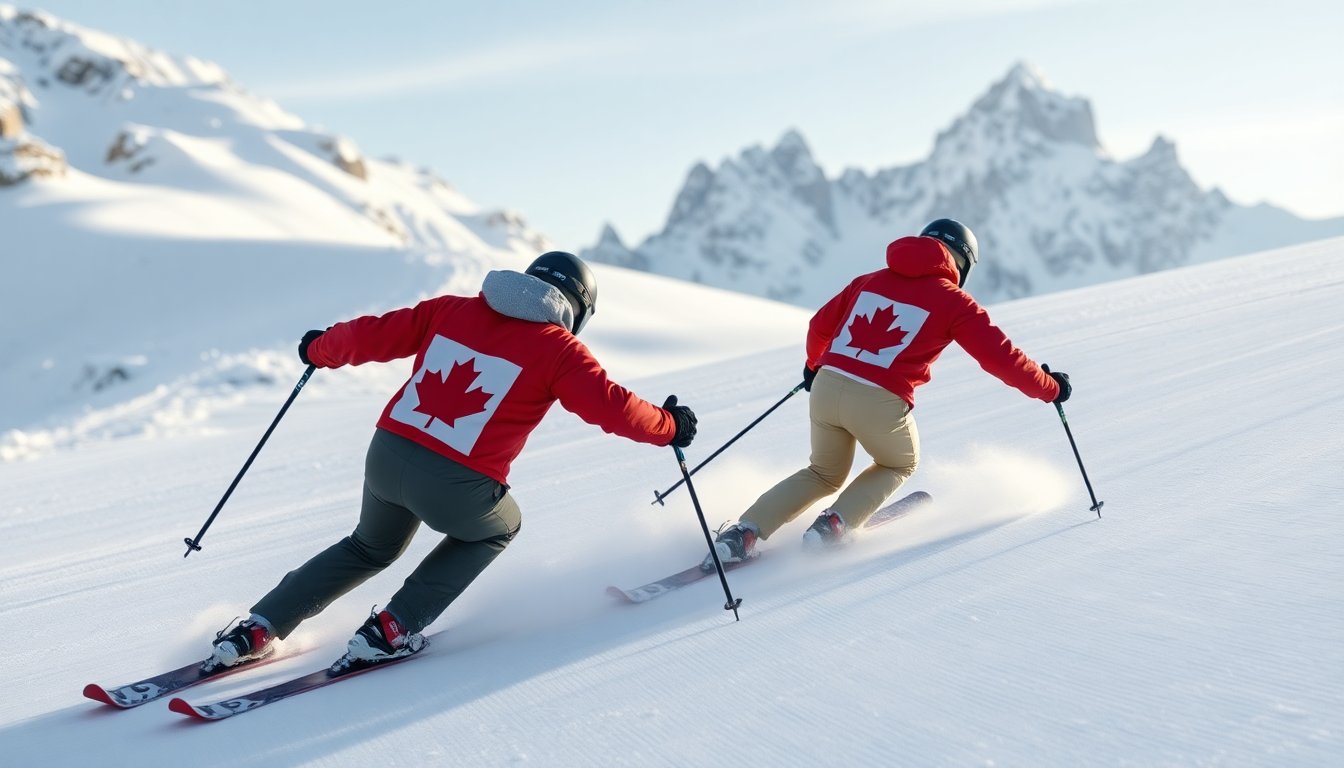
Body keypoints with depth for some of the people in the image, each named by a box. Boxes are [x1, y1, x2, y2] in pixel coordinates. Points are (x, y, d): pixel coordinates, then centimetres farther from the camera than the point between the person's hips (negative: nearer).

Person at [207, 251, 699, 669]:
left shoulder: (451, 310, 13)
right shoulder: (557, 349, 1)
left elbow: (371, 336, 14)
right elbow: (611, 406, -4)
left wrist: (321, 350, 33)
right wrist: (670, 426, 13)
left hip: (386, 456, 5)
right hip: (456, 488, -5)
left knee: (370, 548, 34)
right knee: (498, 528, 29)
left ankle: (258, 630, 27)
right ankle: (391, 630, 17)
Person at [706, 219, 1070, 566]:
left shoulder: (870, 281, 18)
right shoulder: (954, 302, 4)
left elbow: (820, 325, 27)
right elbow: (1001, 356, 3)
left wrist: (814, 366, 46)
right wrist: (1050, 388, 17)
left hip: (827, 387, 5)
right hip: (880, 403, -4)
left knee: (825, 473, 27)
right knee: (900, 464, 28)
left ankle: (743, 533, 11)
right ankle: (834, 524, 6)